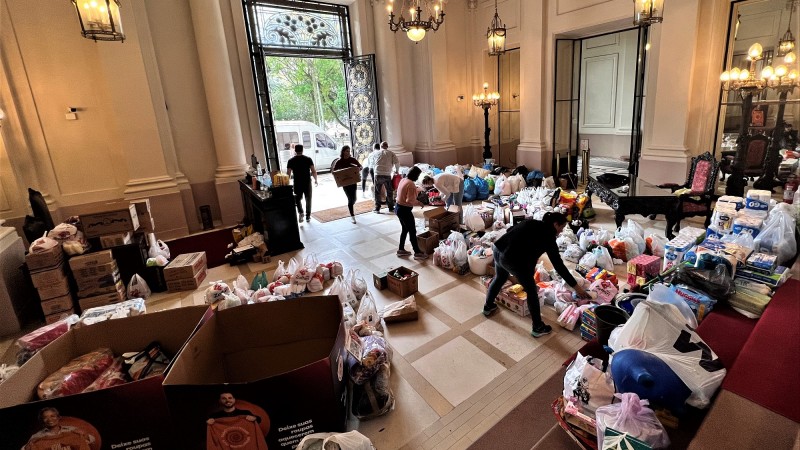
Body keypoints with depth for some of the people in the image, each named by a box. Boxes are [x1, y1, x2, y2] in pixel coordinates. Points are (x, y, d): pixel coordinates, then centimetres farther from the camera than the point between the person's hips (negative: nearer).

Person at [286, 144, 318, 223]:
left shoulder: (291, 161, -2)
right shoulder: (308, 159, -2)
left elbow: (288, 174, -5)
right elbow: (313, 171, -6)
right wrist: (315, 180, 8)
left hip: (297, 183, 0)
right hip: (307, 182, 0)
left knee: (297, 199, 16)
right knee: (308, 199, 14)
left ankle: (300, 212, -7)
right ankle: (308, 216, 18)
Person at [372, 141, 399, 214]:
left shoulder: (376, 153, 12)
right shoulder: (391, 153, 7)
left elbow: (373, 165, 18)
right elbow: (397, 163, -2)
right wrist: (397, 171, 14)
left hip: (377, 175, 1)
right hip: (387, 175, -1)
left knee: (377, 192, 9)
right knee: (389, 192, 12)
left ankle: (377, 208, 11)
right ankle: (391, 208, 18)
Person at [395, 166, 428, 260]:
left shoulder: (403, 180, 7)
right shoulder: (411, 184, -22)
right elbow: (410, 200, -25)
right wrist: (418, 203, -9)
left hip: (399, 207, 10)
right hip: (405, 210, -10)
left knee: (405, 229, 21)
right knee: (412, 231, 1)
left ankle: (401, 250, 29)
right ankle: (417, 253, 11)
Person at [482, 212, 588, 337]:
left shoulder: (531, 222, 17)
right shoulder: (548, 236, -1)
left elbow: (510, 230, 18)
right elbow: (558, 265, 0)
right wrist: (575, 286, 6)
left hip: (498, 250, 8)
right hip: (513, 259, -7)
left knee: (499, 278, 34)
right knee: (531, 291, 12)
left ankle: (488, 307, 52)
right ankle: (538, 328, 22)